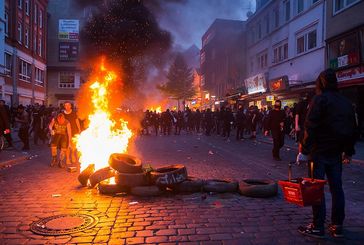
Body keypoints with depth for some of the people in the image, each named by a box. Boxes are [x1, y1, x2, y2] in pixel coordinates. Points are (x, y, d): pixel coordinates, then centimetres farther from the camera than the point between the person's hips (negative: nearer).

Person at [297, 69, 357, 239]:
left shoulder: (319, 99, -9)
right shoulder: (346, 102, 12)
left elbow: (310, 128, -17)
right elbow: (352, 129, 16)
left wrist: (304, 151, -16)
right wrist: (348, 152, 23)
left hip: (319, 151, -6)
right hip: (336, 153, 7)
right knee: (336, 188, 11)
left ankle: (318, 227, 3)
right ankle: (337, 226, 19)